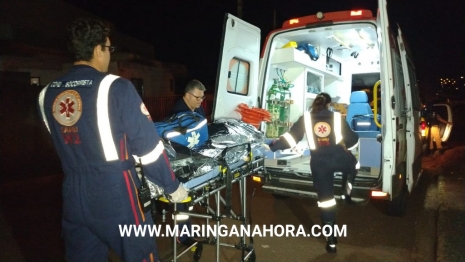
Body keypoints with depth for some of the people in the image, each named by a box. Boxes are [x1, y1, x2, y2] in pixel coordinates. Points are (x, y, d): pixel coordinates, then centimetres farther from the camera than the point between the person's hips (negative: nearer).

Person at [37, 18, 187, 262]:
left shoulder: (47, 94, 3)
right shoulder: (116, 87, -15)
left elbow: (65, 144, 14)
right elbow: (147, 145, -14)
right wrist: (172, 186, -2)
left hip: (73, 196, 6)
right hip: (115, 196, -6)